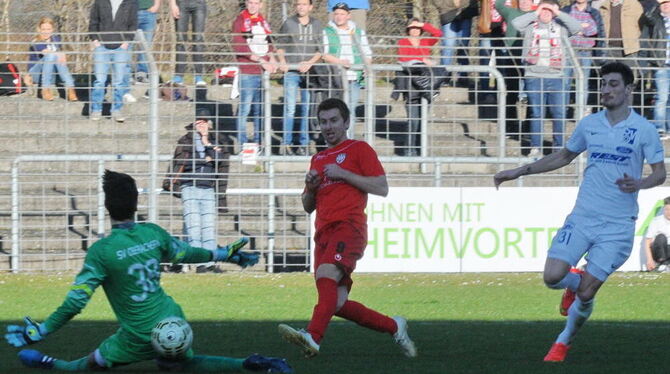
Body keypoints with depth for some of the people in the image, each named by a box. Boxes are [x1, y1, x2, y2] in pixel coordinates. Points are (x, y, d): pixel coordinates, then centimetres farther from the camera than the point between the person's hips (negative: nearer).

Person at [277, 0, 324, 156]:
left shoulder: (317, 25, 8)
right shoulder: (288, 23, 4)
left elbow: (320, 49, 6)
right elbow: (280, 45, 9)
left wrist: (310, 63, -10)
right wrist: (282, 61, -9)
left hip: (309, 72, 2)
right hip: (291, 72, -2)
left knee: (307, 109, 2)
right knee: (289, 109, -8)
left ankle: (303, 144, 8)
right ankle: (286, 144, -3)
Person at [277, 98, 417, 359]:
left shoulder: (359, 149, 8)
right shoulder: (318, 159, 27)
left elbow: (382, 188, -3)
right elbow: (308, 207, 30)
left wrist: (342, 174, -7)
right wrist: (311, 187, 8)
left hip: (348, 227, -8)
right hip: (324, 230, 8)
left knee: (326, 274, -33)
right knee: (337, 303, -2)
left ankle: (313, 337, -52)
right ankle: (393, 327, 17)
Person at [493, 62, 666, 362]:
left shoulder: (643, 130, -5)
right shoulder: (589, 125, 7)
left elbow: (659, 173, -2)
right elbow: (564, 157, 22)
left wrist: (639, 184, -25)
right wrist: (519, 171, 18)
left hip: (617, 225, -3)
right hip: (581, 217, 3)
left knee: (585, 295, -5)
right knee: (552, 277, -12)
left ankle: (564, 341, 22)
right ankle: (576, 282, 25)